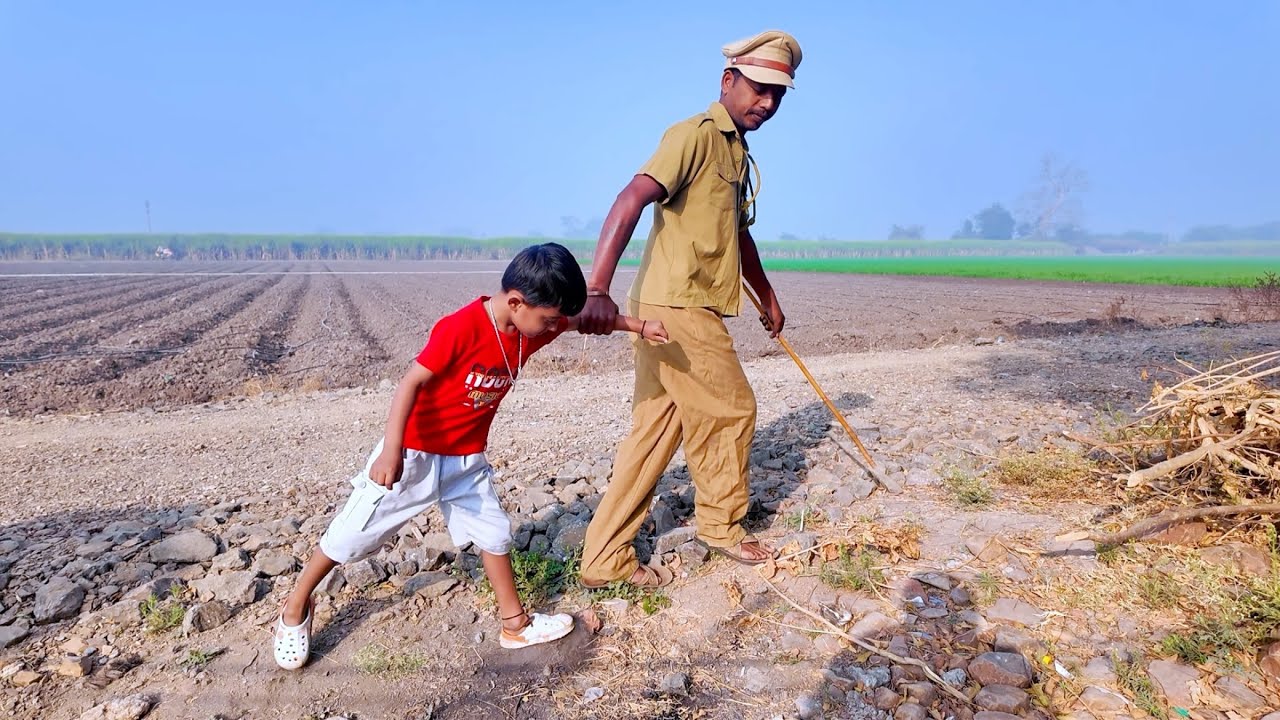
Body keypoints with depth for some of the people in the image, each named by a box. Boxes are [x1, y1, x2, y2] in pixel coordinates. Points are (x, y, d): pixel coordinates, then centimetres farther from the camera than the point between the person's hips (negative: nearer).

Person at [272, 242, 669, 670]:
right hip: (413, 453, -6)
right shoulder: (461, 327, -29)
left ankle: (515, 623, 24)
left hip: (467, 458, 6)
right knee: (352, 535, 7)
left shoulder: (532, 327, -6)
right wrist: (391, 451, -31)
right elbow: (411, 382, -27)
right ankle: (295, 610, 30)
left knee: (493, 531, 8)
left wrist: (639, 326, 6)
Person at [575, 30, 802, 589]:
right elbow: (631, 200, -24)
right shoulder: (695, 134, -9)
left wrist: (768, 297, 39)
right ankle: (721, 528, 28)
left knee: (655, 433, 9)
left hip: (686, 310, 9)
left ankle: (606, 560, 17)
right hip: (678, 309, -9)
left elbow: (739, 235, 32)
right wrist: (598, 289, -36)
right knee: (731, 411, 5)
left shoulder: (738, 152, 21)